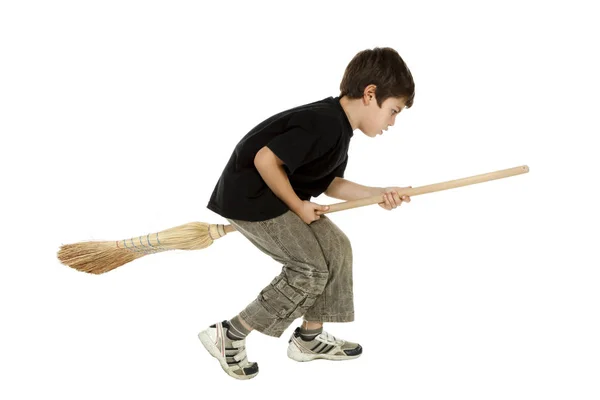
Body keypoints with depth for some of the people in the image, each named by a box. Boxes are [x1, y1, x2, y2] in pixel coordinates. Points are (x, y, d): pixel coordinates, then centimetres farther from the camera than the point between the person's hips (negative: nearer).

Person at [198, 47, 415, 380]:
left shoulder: (339, 128, 8)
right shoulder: (324, 124, -25)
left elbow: (331, 184, 14)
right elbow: (265, 160, -28)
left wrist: (379, 193, 2)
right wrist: (298, 205, -16)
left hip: (278, 195, 11)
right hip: (248, 197, -11)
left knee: (336, 247, 9)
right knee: (311, 270, -9)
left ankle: (309, 338, 20)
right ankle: (227, 336, 0)